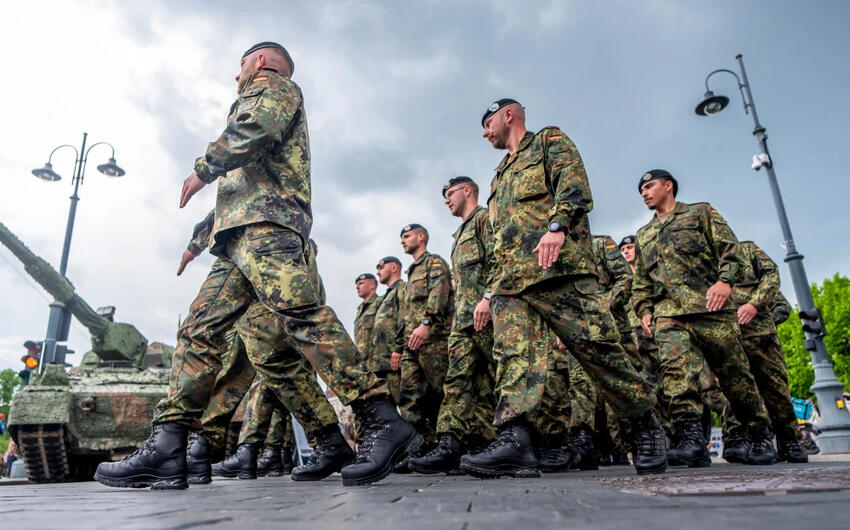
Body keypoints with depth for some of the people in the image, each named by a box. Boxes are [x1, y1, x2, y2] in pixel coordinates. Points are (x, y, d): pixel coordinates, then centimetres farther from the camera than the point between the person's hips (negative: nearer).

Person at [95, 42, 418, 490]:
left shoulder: (275, 85, 13)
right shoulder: (253, 101, 41)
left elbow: (258, 128, -10)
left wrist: (204, 167, -1)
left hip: (265, 219, -10)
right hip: (238, 234, 10)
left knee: (299, 311, -27)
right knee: (201, 330, 1)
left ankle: (382, 421, -31)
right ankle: (166, 450, 0)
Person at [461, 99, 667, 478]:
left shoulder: (549, 141, 15)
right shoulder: (500, 176, 35)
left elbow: (574, 184, -5)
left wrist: (556, 226, -23)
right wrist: (490, 292, 22)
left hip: (559, 267, -7)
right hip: (510, 282, 7)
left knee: (597, 348, -8)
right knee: (513, 355, -10)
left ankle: (647, 427, 9)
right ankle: (514, 442, -17)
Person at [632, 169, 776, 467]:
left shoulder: (700, 213, 17)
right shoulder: (643, 235, 28)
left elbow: (729, 247, 5)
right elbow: (640, 281, 26)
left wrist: (725, 280, -12)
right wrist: (643, 310, 10)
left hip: (710, 307, -3)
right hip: (667, 312, 3)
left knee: (734, 373, 1)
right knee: (675, 367, -21)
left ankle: (761, 438, 18)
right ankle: (691, 436, -29)